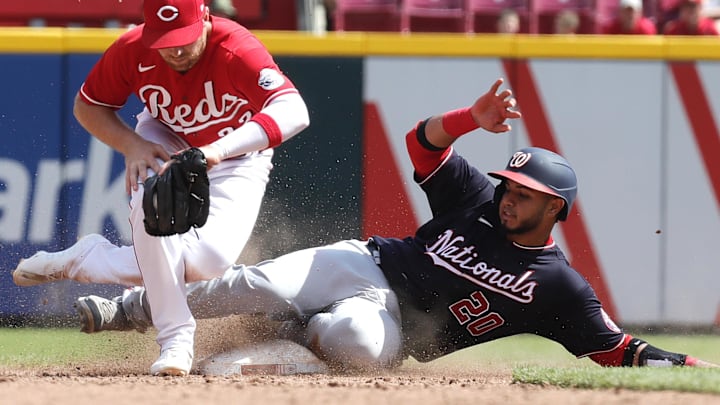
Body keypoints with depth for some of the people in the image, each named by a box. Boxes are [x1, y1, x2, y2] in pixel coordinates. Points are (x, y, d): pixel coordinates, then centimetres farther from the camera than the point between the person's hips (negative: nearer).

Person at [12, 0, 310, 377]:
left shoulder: (237, 50, -35)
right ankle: (176, 338, -23)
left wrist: (218, 150, -60)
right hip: (165, 143, 1)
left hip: (237, 156, -1)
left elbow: (294, 112, -49)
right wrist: (132, 145, -24)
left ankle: (88, 261, -6)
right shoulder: (131, 50, -24)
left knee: (213, 258, -27)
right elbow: (88, 106, -5)